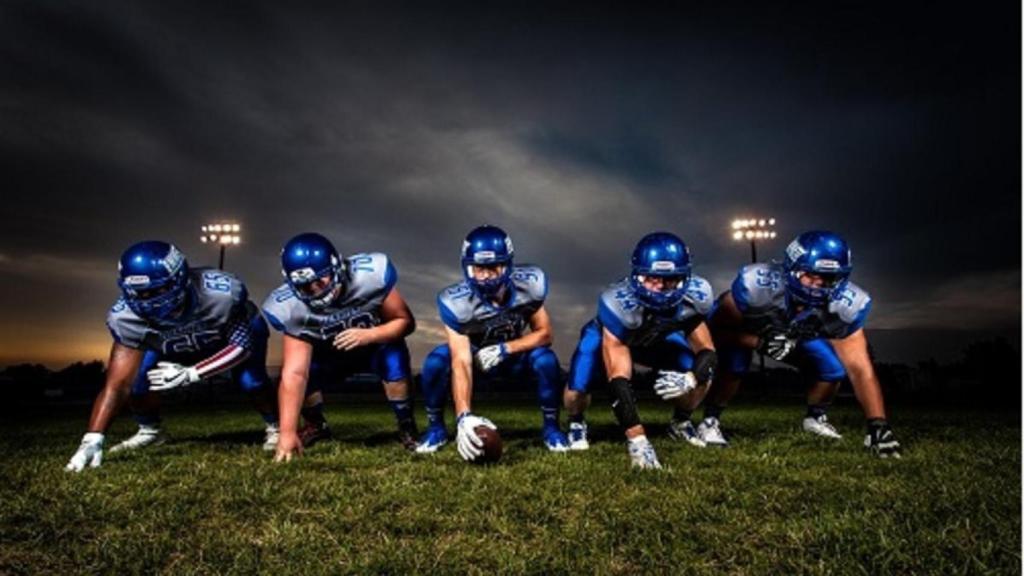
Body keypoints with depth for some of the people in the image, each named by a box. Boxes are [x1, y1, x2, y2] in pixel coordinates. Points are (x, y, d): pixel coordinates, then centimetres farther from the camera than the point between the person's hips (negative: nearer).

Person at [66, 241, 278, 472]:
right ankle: (150, 431, 15)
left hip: (237, 330, -3)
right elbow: (117, 384, -29)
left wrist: (191, 374, -38)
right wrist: (92, 440, -39)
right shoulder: (127, 316, -32)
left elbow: (243, 345, -29)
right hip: (174, 346, 3)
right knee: (138, 378, -16)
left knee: (250, 380, -26)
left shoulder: (222, 294, -43)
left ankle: (275, 428, 3)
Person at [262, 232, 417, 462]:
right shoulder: (291, 307, -29)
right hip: (329, 355, 2)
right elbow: (294, 374, -32)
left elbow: (405, 321, -23)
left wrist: (367, 335, -41)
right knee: (298, 368, -24)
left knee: (394, 358, -33)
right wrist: (287, 432, -38)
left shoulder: (370, 274, -35)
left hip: (376, 343, -2)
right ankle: (316, 426, 8)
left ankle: (407, 427, -8)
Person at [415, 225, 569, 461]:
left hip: (515, 353, 1)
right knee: (436, 361, -29)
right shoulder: (457, 302, -33)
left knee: (546, 360, -30)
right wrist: (464, 416, -50)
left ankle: (551, 427, -4)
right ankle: (436, 428, -4)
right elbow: (461, 362, -38)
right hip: (476, 355, -1)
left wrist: (505, 349, -32)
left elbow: (544, 333, -16)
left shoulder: (529, 285, -27)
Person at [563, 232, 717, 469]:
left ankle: (680, 421, 16)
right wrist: (637, 440, -51)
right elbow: (618, 380, -45)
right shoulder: (619, 303, -44)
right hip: (608, 335, -3)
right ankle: (576, 423, 14)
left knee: (701, 376, -17)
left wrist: (690, 378, -46)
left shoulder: (693, 297, -32)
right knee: (576, 392, -24)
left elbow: (707, 352, -22)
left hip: (659, 337, 3)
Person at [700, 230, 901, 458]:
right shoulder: (758, 284, -41)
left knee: (835, 368, -14)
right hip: (744, 329, -4)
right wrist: (761, 342, -45)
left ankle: (816, 417, 17)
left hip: (799, 334, 4)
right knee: (734, 364, -32)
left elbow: (859, 367, -26)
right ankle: (710, 420, -8)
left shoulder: (844, 303, -29)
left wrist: (878, 425, -33)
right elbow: (717, 329, -30)